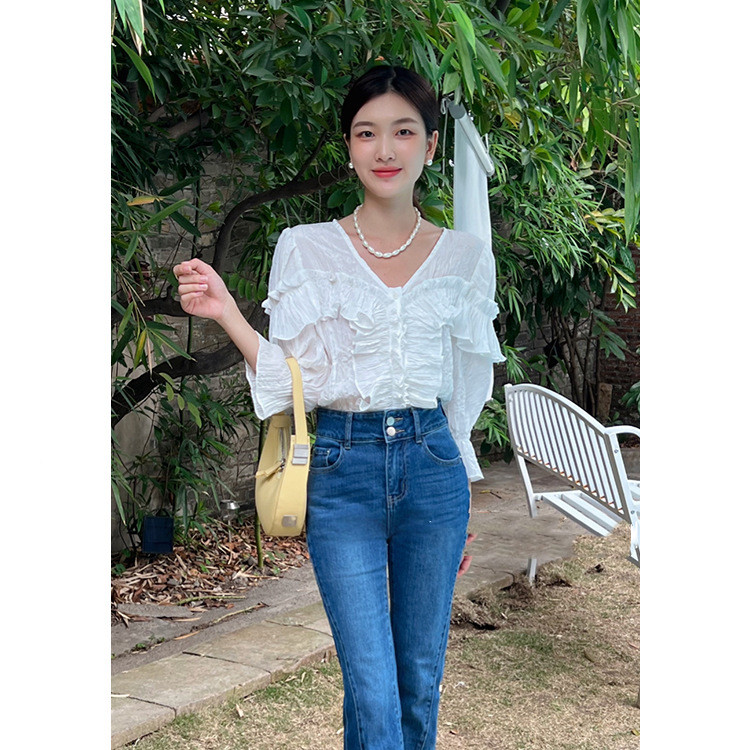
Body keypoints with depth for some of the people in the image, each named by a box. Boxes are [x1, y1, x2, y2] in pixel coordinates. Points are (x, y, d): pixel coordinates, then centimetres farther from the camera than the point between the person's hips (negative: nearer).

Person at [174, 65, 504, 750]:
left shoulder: (466, 256, 5)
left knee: (422, 678, 13)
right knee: (371, 688, -4)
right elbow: (298, 380, -4)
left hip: (431, 465, 2)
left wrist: (464, 495, 11)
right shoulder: (306, 248, 0)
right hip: (343, 468, -2)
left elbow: (467, 391, 10)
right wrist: (226, 313, -16)